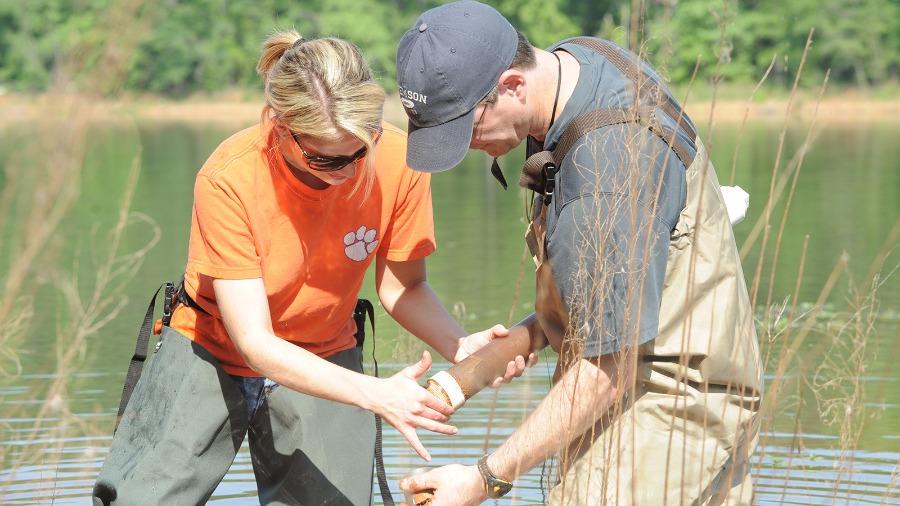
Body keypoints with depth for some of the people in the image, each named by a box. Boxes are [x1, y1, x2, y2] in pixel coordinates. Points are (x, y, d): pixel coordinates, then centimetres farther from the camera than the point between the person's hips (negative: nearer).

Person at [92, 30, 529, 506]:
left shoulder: (397, 159, -22)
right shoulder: (228, 179, -30)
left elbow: (401, 286, -7)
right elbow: (253, 341, -29)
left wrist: (459, 345, -28)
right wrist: (375, 395, -40)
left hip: (324, 361, 2)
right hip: (212, 354, -2)